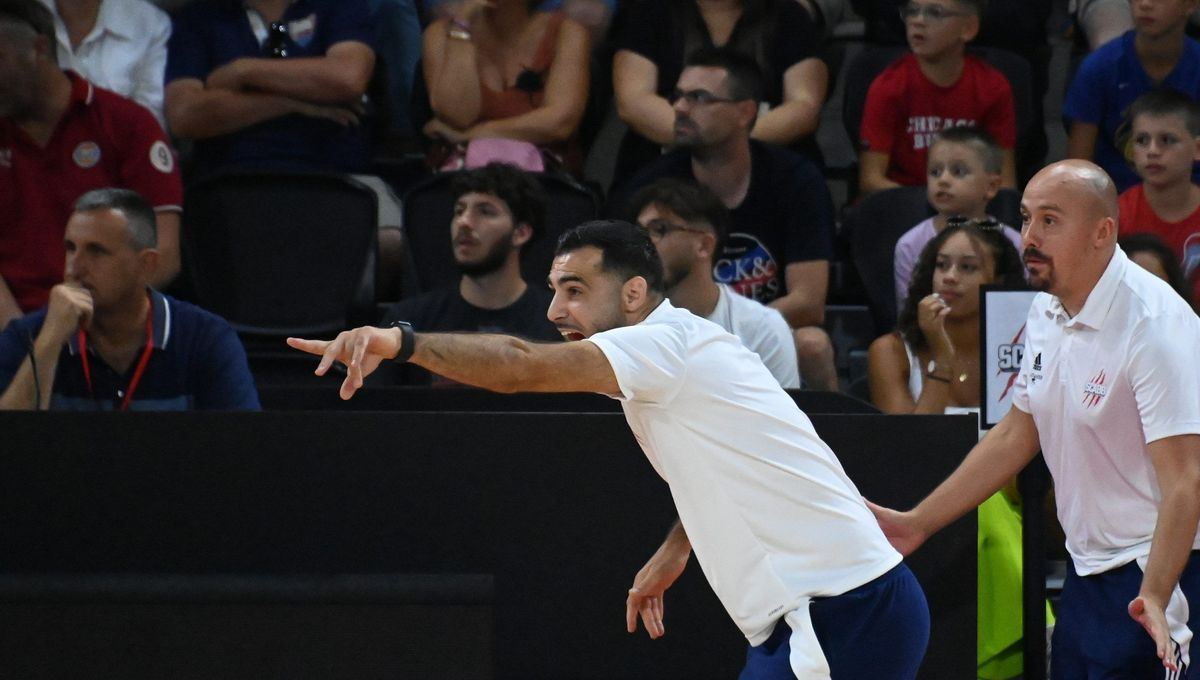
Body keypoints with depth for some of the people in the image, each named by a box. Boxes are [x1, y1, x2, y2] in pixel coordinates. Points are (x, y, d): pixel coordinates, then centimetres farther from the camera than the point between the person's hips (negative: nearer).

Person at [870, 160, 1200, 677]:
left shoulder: (1156, 326, -21)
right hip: (1086, 571, 8)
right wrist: (916, 523, 16)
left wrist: (1154, 600, -39)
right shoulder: (1047, 312, 5)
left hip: (1157, 576, -8)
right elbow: (1016, 435, 18)